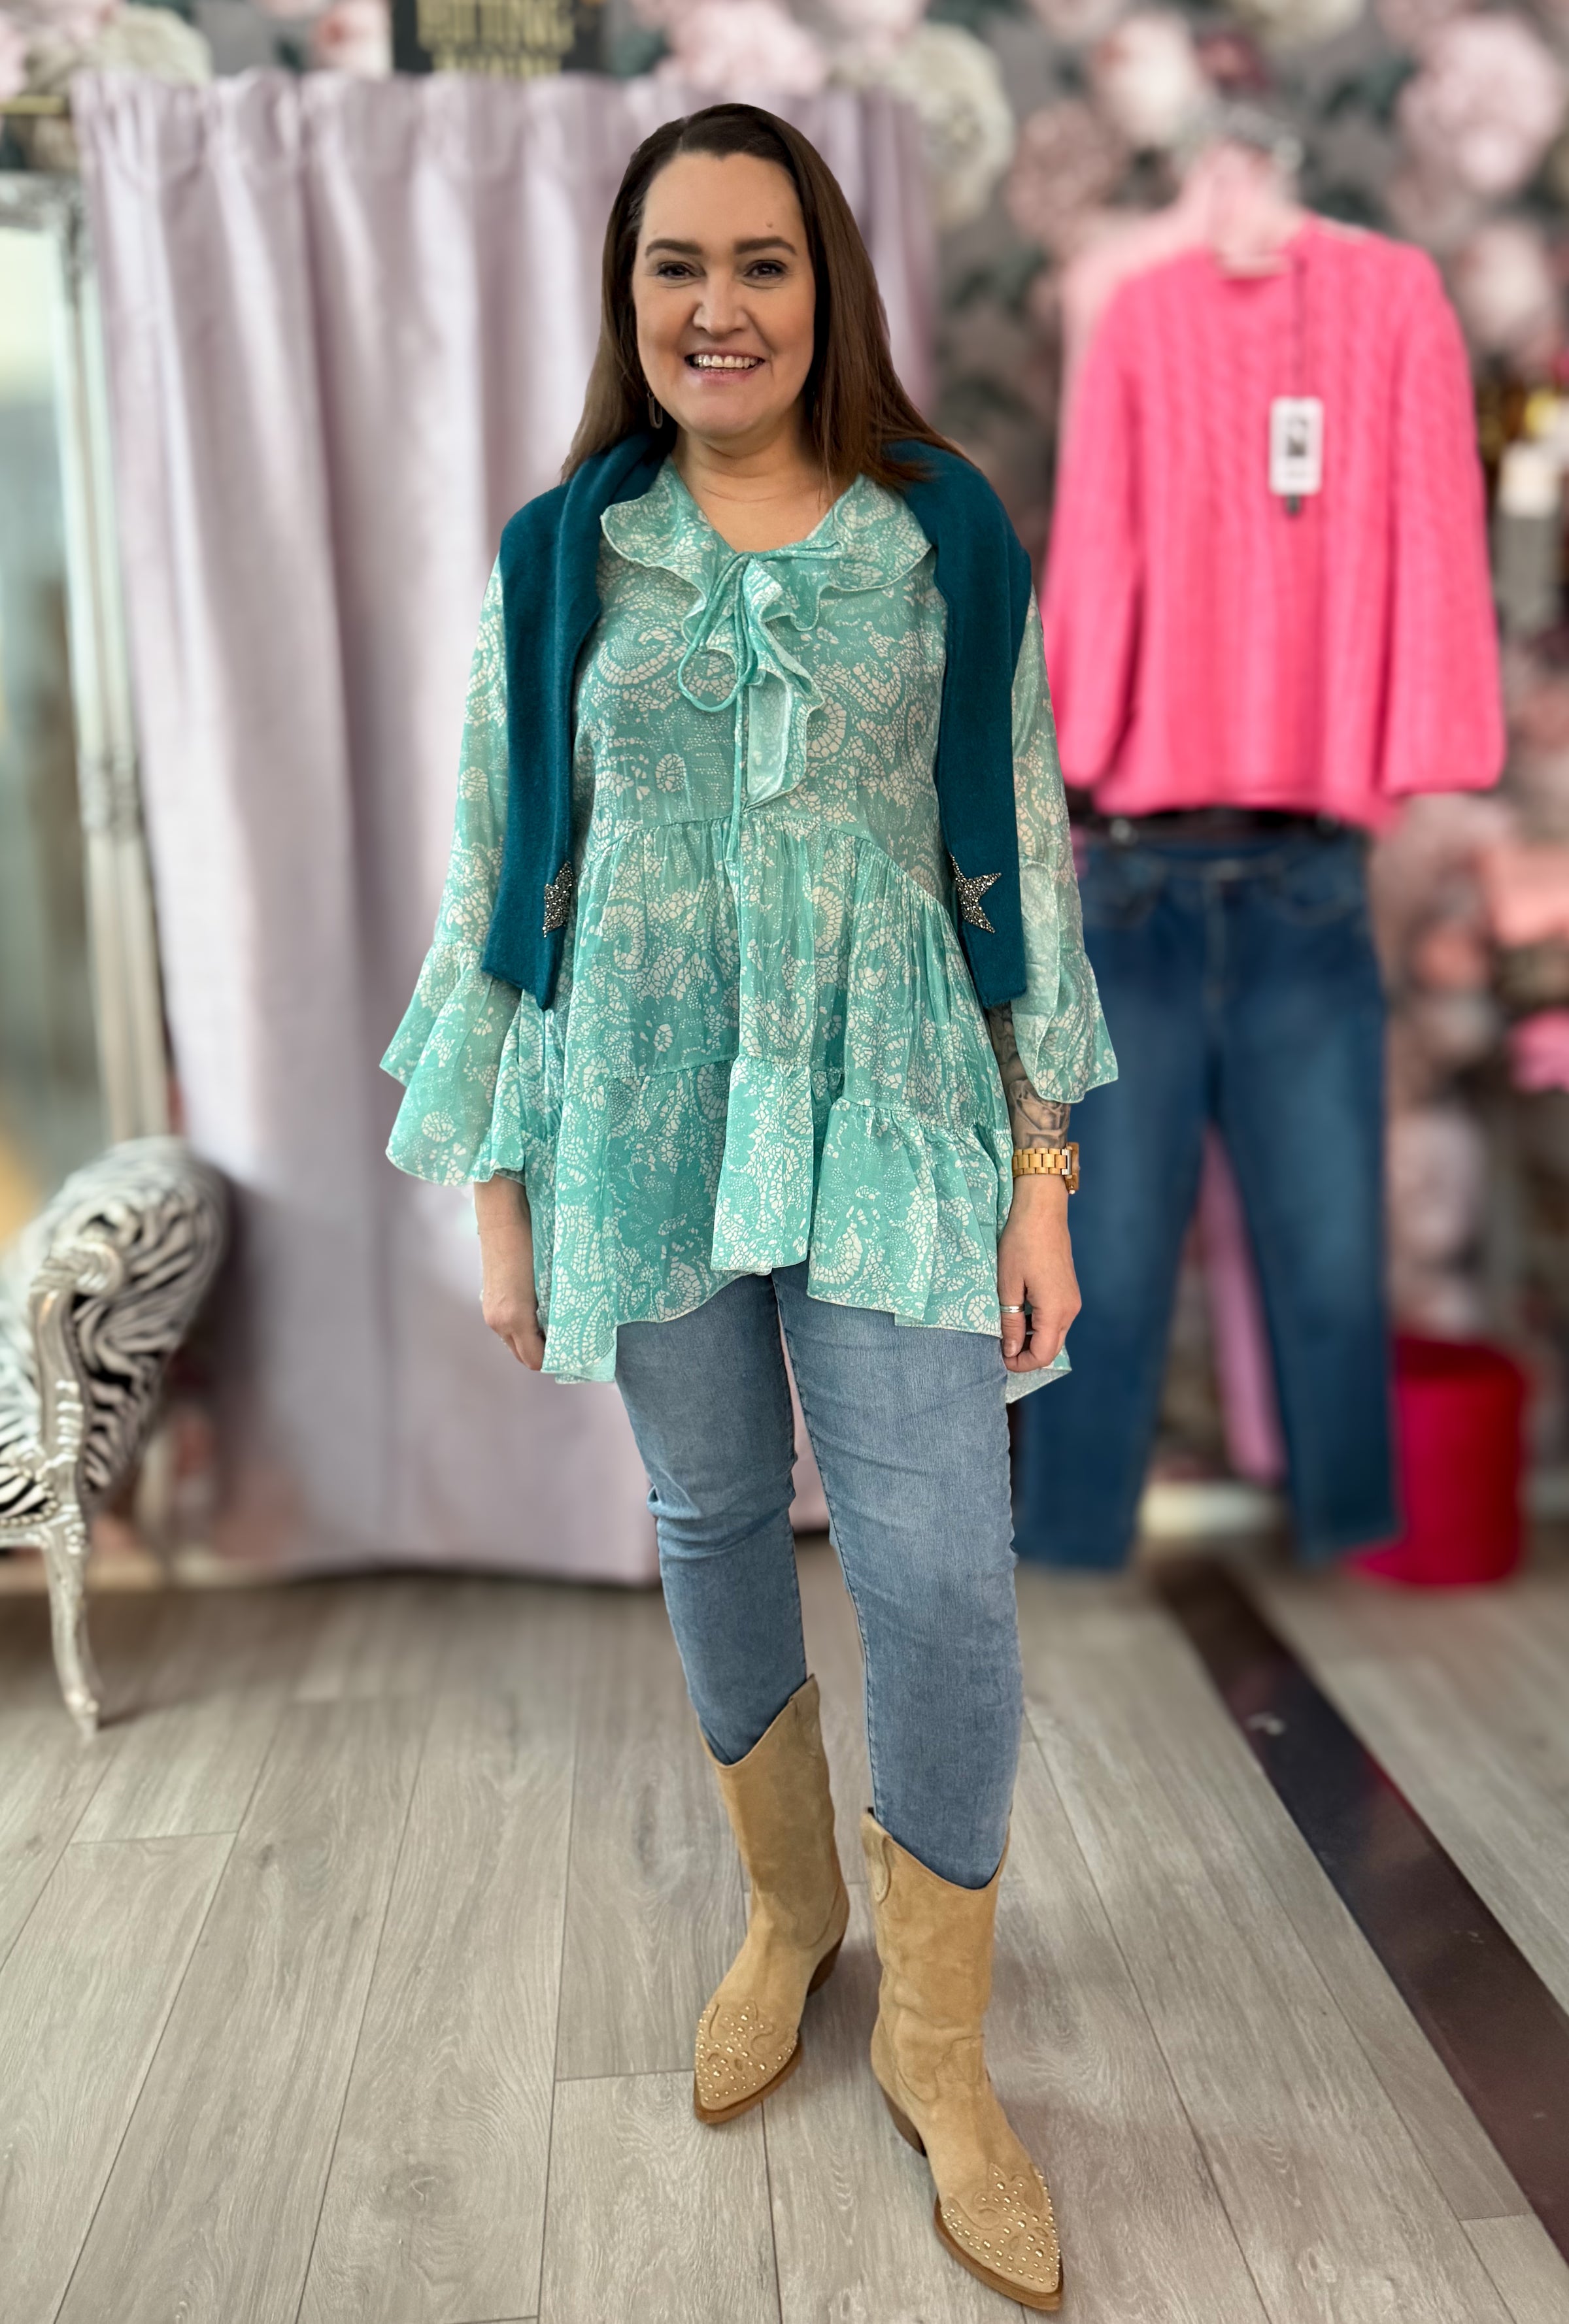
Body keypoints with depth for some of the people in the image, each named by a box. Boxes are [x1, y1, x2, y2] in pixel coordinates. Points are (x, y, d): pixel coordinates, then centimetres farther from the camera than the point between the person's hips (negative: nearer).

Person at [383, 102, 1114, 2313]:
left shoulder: (949, 542, 1)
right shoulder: (556, 559, 3)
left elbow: (1025, 860, 2)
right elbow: (493, 876, 4)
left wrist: (1046, 1174, -1)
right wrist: (494, 1196, 2)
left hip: (892, 1117, -1)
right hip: (642, 1126, 2)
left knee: (944, 1575, -3)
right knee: (716, 1520, 14)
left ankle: (937, 2042, 21)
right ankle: (791, 1909, 40)